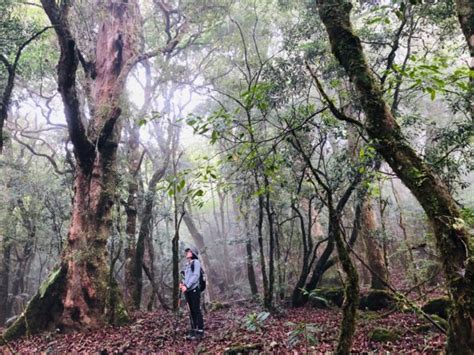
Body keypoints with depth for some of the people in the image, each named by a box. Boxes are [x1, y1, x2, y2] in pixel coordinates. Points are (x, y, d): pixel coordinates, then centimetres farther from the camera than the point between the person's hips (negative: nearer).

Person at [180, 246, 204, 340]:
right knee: (191, 311, 10)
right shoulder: (187, 264, 18)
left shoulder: (196, 262, -5)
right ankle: (193, 331, 16)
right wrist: (183, 283, 3)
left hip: (194, 290, -7)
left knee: (197, 311, -5)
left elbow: (195, 276, -14)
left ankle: (200, 332, -2)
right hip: (188, 291, 7)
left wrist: (187, 286, -18)